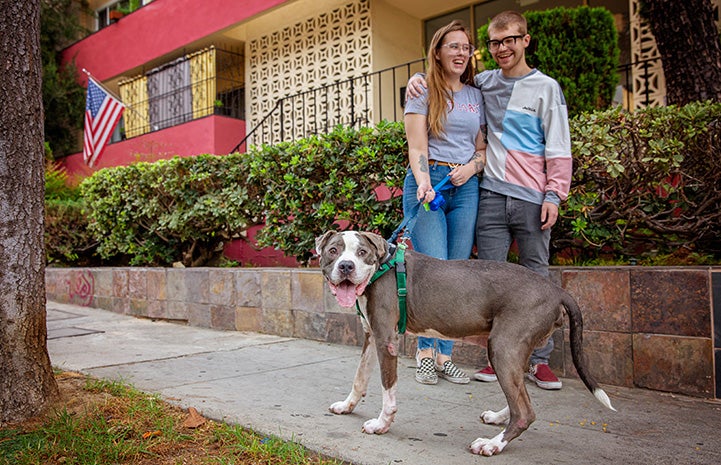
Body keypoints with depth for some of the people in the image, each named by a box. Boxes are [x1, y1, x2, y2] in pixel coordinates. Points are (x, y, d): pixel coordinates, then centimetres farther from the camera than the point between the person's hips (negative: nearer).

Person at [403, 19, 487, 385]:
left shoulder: (476, 96, 18)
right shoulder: (423, 93, 6)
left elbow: (483, 147, 19)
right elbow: (417, 145, -5)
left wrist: (472, 167, -3)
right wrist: (423, 182, -22)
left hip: (465, 187, 4)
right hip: (427, 181, -4)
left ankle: (444, 356, 7)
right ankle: (425, 352, 3)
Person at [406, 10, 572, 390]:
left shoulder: (546, 88, 7)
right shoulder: (482, 83, 14)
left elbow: (559, 148, 3)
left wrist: (554, 194, -6)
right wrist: (418, 80, 7)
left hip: (531, 198, -2)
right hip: (491, 194, 2)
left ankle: (539, 361, 10)